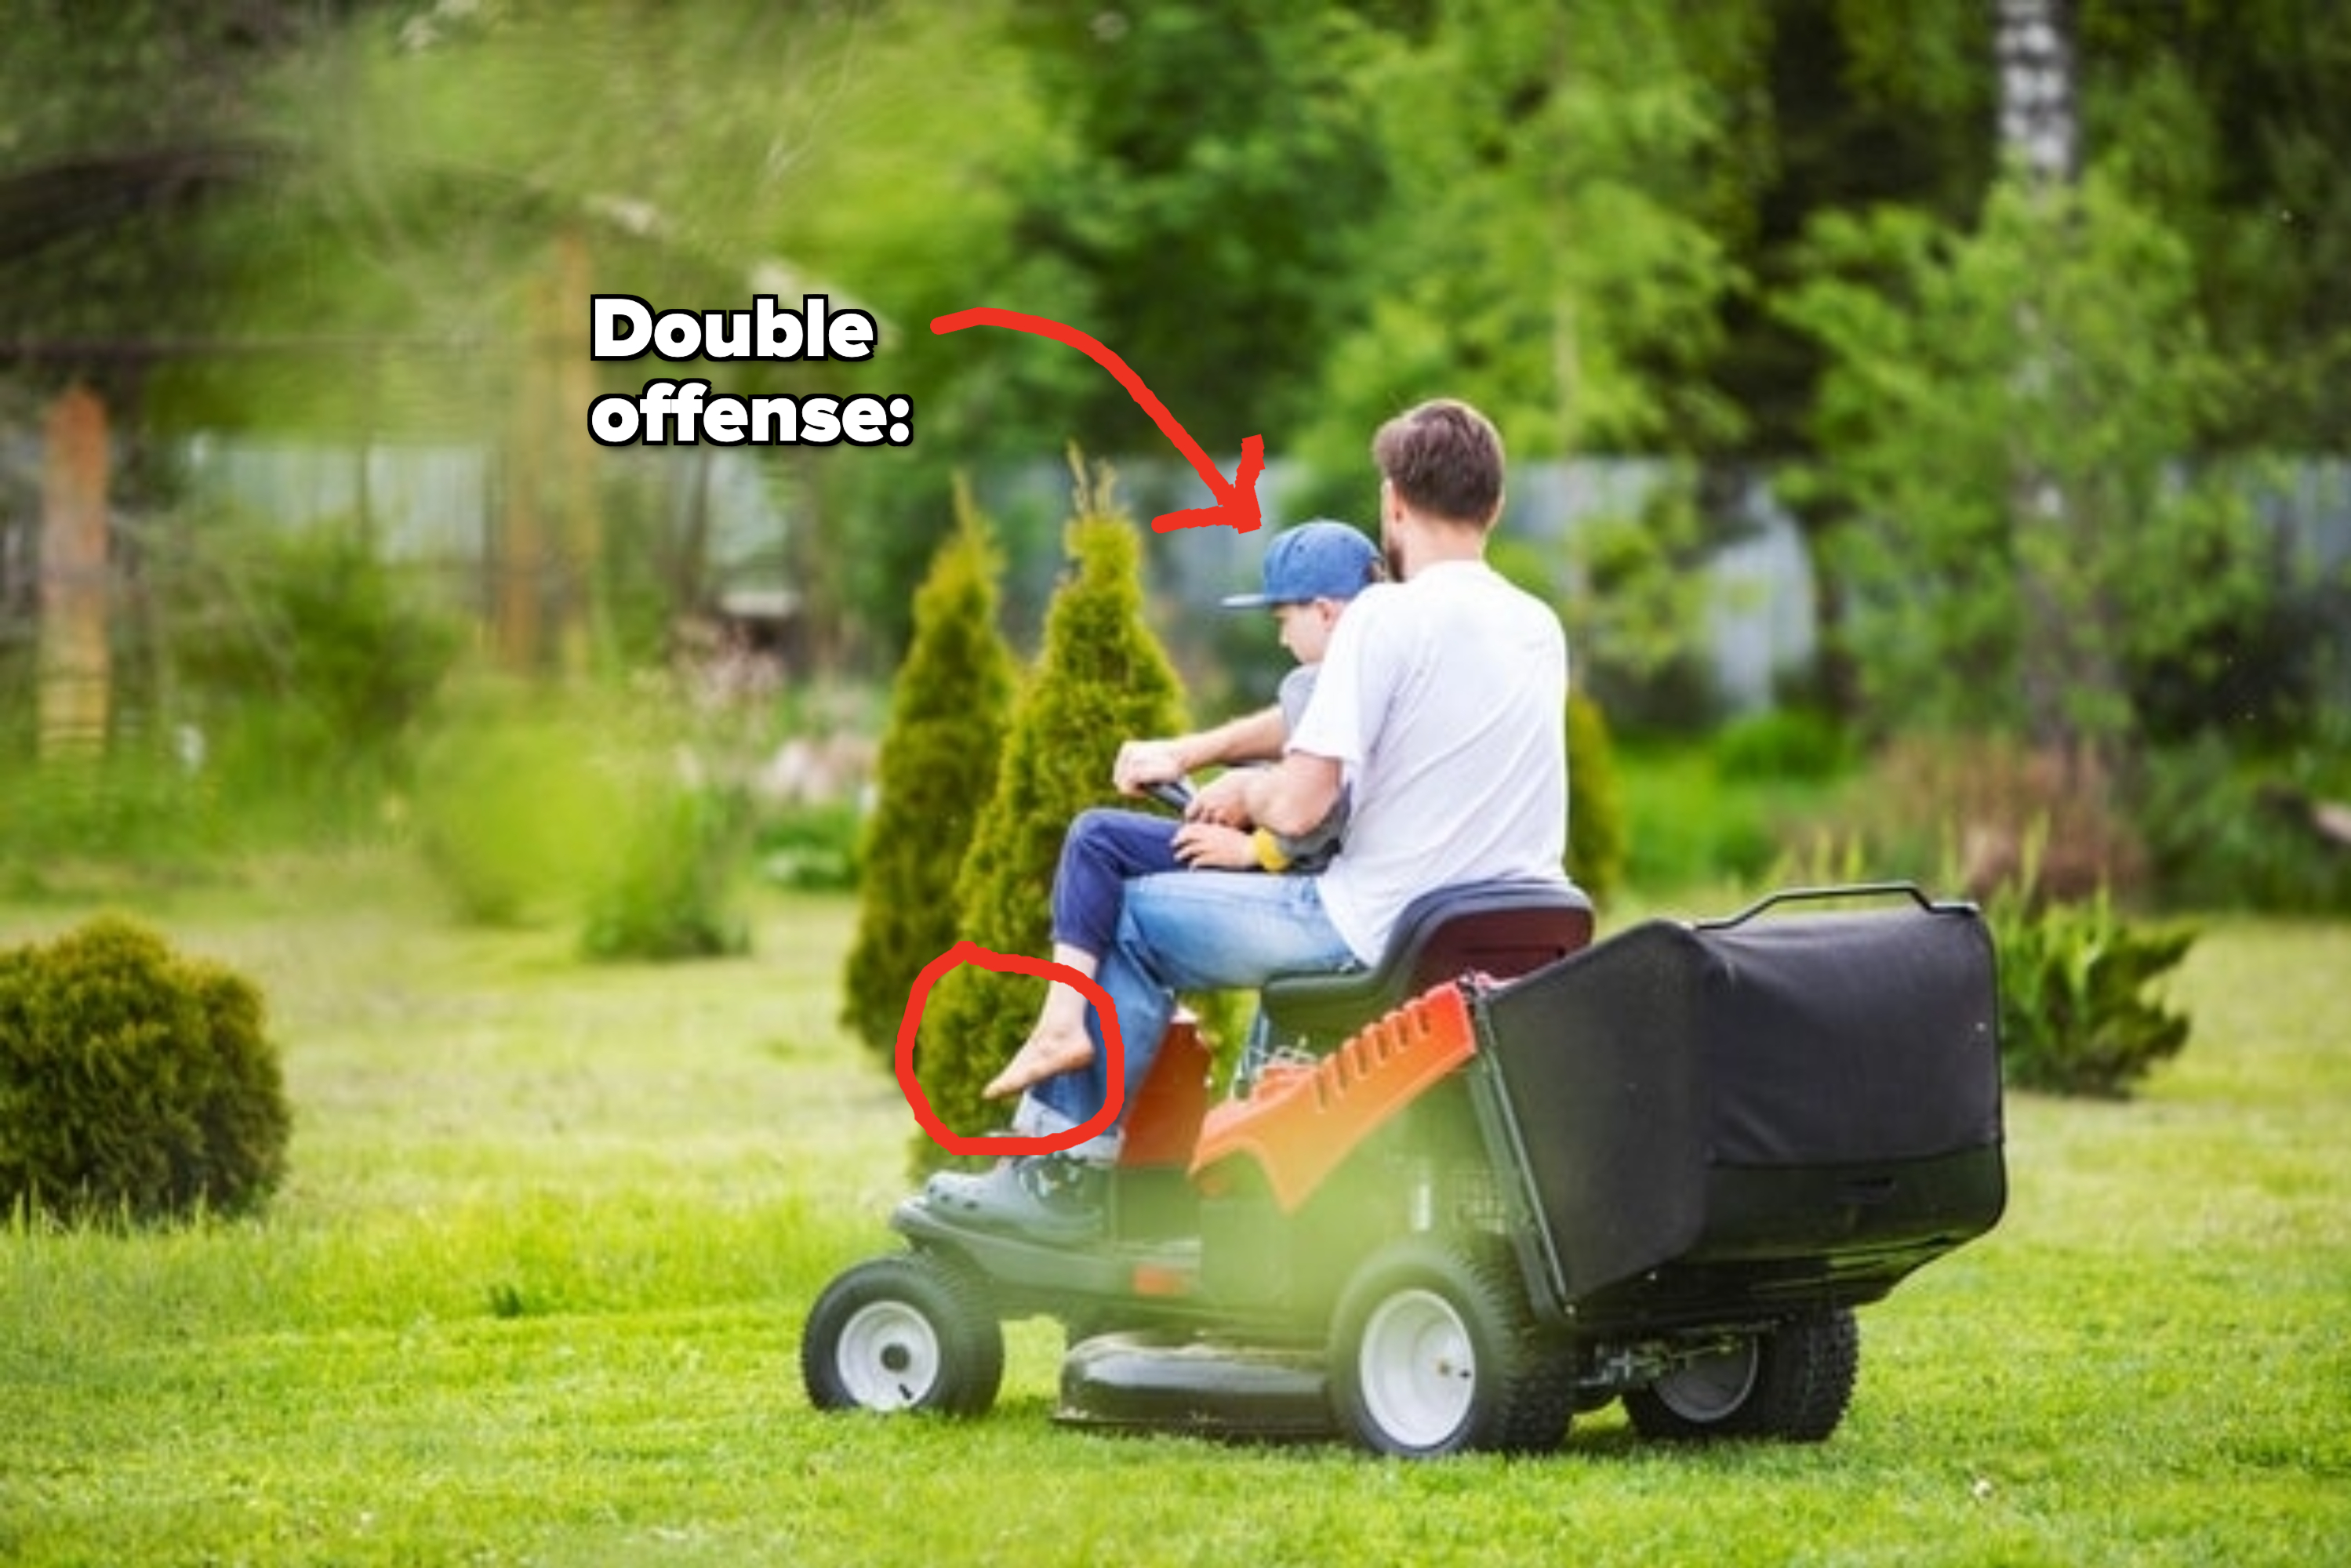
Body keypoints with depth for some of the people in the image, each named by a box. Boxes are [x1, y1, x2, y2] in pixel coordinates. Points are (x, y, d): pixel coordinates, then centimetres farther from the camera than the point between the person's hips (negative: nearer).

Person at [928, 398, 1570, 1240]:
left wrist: (1244, 791, 6)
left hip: (1382, 930, -8)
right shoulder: (1539, 628, 10)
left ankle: (1060, 1174, 16)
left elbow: (1298, 806, -18)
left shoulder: (1388, 616, -14)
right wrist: (1190, 750, 26)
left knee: (1135, 919, 12)